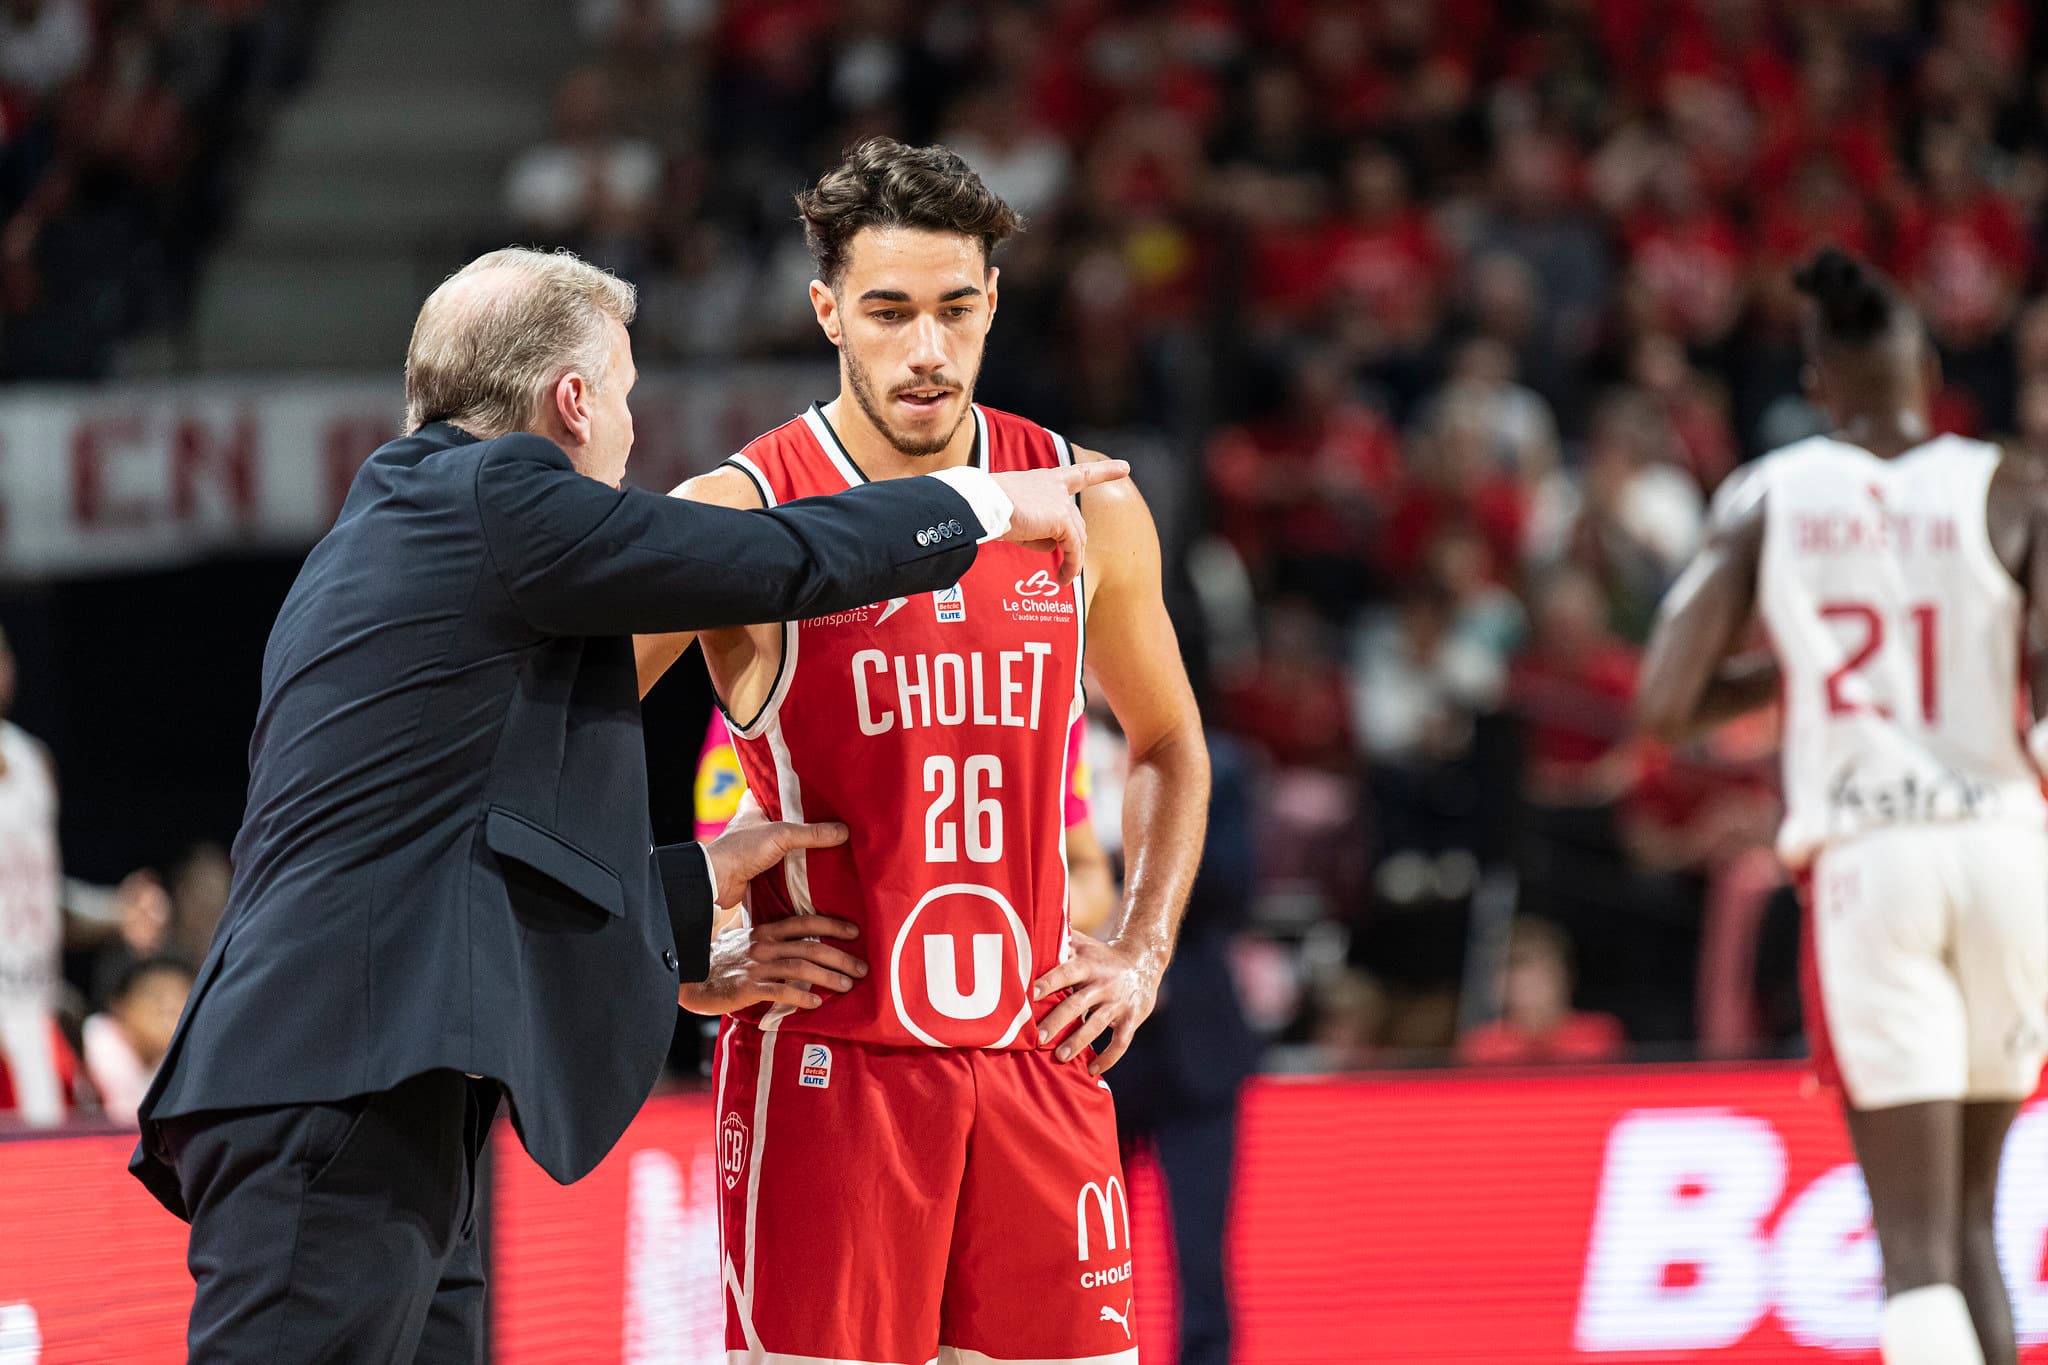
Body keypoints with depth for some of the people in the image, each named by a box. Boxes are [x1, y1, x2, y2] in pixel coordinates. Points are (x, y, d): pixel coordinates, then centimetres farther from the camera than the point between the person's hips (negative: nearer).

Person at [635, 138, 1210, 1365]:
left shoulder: (1088, 511, 6)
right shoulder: (744, 518, -7)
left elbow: (1169, 745, 23)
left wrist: (1144, 949, 12)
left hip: (1037, 1052, 4)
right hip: (826, 1056, -4)